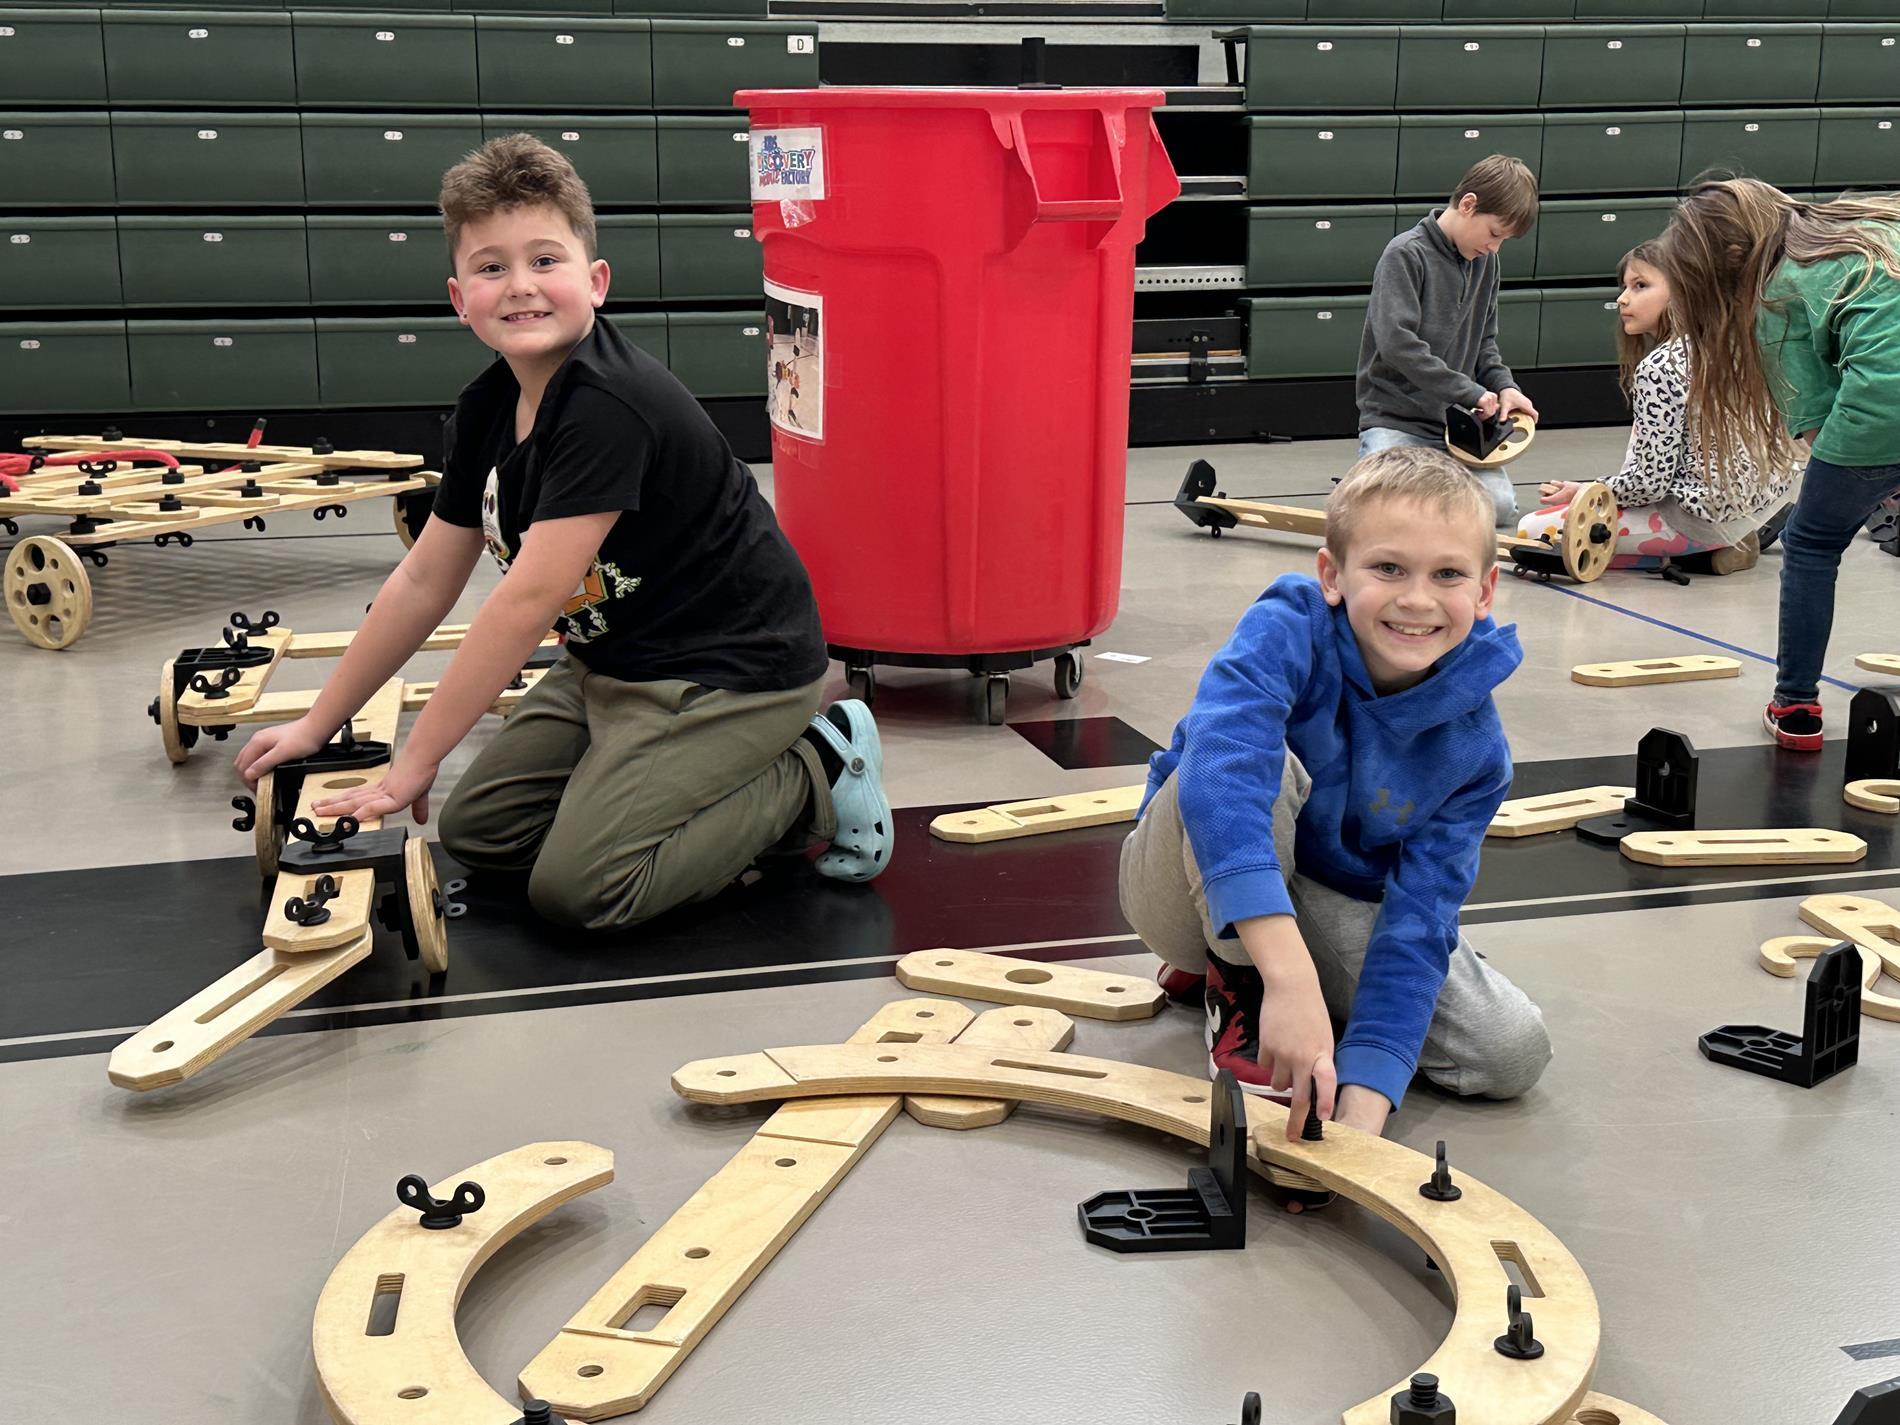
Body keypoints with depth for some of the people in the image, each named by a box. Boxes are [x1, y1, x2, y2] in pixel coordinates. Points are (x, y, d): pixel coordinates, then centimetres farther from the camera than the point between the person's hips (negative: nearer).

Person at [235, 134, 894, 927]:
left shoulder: (608, 407, -27)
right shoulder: (488, 408, 2)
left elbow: (527, 600, -28)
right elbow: (423, 580, 10)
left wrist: (413, 764, -22)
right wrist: (317, 726, 12)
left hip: (730, 670, -9)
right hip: (611, 665, 9)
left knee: (576, 887, -17)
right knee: (475, 831, 8)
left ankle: (814, 776, -1)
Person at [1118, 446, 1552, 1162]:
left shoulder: (1473, 748, -18)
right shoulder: (1288, 630, -30)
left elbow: (1418, 920, -21)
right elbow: (1220, 764, -49)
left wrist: (1364, 1098, -35)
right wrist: (1287, 972, -60)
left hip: (1334, 911, 5)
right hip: (1199, 886, -4)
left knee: (1513, 1051, -13)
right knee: (1259, 757, -36)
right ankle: (1235, 985, -10)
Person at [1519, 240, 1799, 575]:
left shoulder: (1658, 368, -17)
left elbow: (1650, 481, -17)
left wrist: (1583, 493, -1)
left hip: (1707, 511, -10)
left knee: (1534, 529, -12)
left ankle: (1703, 550, -6)